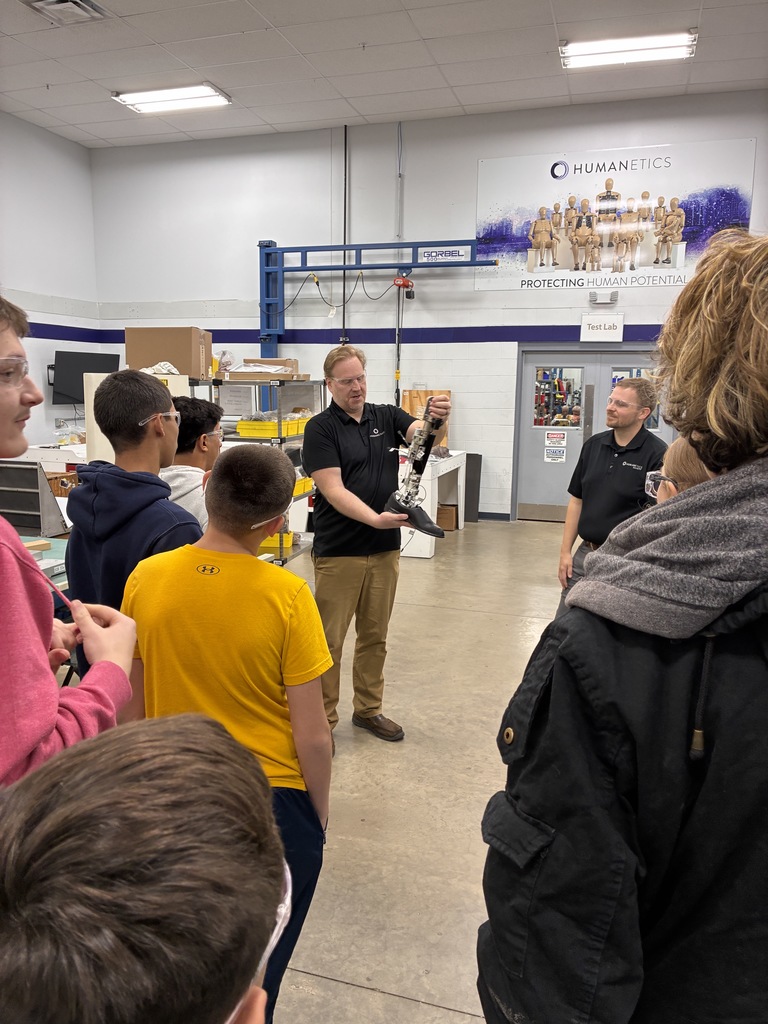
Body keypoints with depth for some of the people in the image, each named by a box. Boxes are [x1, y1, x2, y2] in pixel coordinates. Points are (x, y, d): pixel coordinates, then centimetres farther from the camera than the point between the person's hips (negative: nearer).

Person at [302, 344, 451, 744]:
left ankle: (368, 709, 31)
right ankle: (322, 718, 19)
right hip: (338, 552, -4)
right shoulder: (320, 428, -7)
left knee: (375, 636, 16)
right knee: (328, 640, 4)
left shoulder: (387, 417, 7)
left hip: (385, 549, 5)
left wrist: (437, 418, -35)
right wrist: (376, 519, -29)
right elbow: (333, 490, -15)